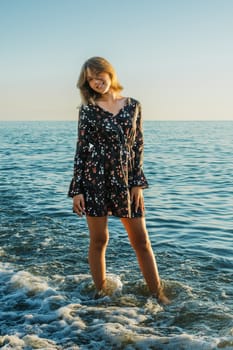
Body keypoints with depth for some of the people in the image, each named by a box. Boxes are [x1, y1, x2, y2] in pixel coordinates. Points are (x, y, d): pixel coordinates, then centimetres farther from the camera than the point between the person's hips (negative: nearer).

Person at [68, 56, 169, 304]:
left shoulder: (133, 105, 6)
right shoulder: (87, 109, 1)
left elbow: (138, 145, 6)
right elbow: (81, 149, 0)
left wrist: (137, 183, -1)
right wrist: (76, 190, -4)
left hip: (126, 179, 2)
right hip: (95, 180, -2)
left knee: (141, 240, 6)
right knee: (99, 240, 6)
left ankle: (157, 293, 17)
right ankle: (100, 293, 22)